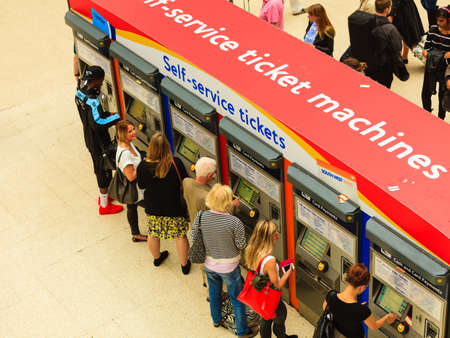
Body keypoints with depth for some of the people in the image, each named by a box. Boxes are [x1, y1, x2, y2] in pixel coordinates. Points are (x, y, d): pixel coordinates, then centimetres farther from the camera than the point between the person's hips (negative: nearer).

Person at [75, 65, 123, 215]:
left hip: (89, 137, 9)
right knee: (104, 170, 8)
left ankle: (103, 195, 47)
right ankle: (104, 206, 22)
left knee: (99, 168, 27)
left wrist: (107, 114, 5)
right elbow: (97, 123, -40)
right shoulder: (92, 100, -32)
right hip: (99, 141, -9)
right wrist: (117, 117, -31)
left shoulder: (80, 92, -2)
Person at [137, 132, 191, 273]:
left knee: (153, 234, 27)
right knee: (180, 235, 19)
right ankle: (184, 264, 34)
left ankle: (156, 258, 51)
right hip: (174, 209, -2)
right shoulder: (176, 163, -25)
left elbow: (141, 185, -5)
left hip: (152, 209, 2)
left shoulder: (143, 166, -20)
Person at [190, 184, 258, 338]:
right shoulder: (234, 222, -30)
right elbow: (241, 245, -18)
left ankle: (216, 320, 53)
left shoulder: (201, 217, -18)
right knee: (237, 299, 16)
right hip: (229, 267, -4)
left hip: (209, 265, 4)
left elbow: (193, 238, -4)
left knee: (214, 292, 30)